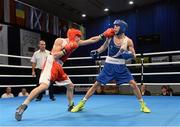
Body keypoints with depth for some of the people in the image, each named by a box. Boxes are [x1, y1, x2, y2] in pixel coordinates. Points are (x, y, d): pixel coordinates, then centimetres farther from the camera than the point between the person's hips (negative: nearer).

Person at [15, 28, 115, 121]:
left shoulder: (76, 43, 13)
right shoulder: (60, 41, -6)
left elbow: (91, 40, 12)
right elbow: (55, 55, -15)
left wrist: (103, 35, 8)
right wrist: (66, 50, -20)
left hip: (59, 67, 8)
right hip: (51, 64, -8)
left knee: (70, 86, 12)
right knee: (44, 86, -26)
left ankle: (71, 106, 28)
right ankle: (23, 106, -24)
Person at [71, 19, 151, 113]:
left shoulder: (128, 41, -8)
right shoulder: (110, 37, -4)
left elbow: (134, 55, -1)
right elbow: (104, 46, 17)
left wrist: (129, 54, -22)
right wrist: (97, 51, 2)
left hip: (121, 67, 0)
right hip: (109, 65, 1)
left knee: (133, 83, -9)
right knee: (96, 84, 0)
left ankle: (142, 104, 11)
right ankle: (82, 103, 10)